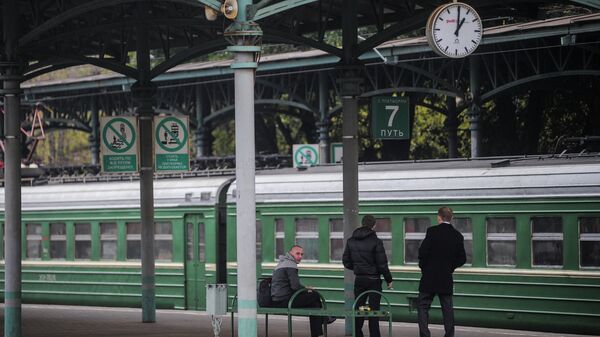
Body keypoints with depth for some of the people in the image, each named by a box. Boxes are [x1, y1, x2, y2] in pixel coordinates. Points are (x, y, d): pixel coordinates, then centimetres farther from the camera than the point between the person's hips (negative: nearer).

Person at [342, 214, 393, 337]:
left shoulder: (351, 241, 1)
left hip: (359, 280, 4)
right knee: (374, 311, 0)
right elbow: (382, 264, -12)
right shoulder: (376, 242, -13)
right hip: (373, 280, -4)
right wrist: (388, 279, 0)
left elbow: (346, 261, 6)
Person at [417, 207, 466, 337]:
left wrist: (423, 266, 3)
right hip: (447, 278, 4)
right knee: (447, 308, 10)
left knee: (422, 306, 2)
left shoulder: (432, 231, -10)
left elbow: (423, 252, -13)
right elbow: (462, 259, 7)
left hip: (429, 277, -4)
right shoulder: (458, 236, 4)